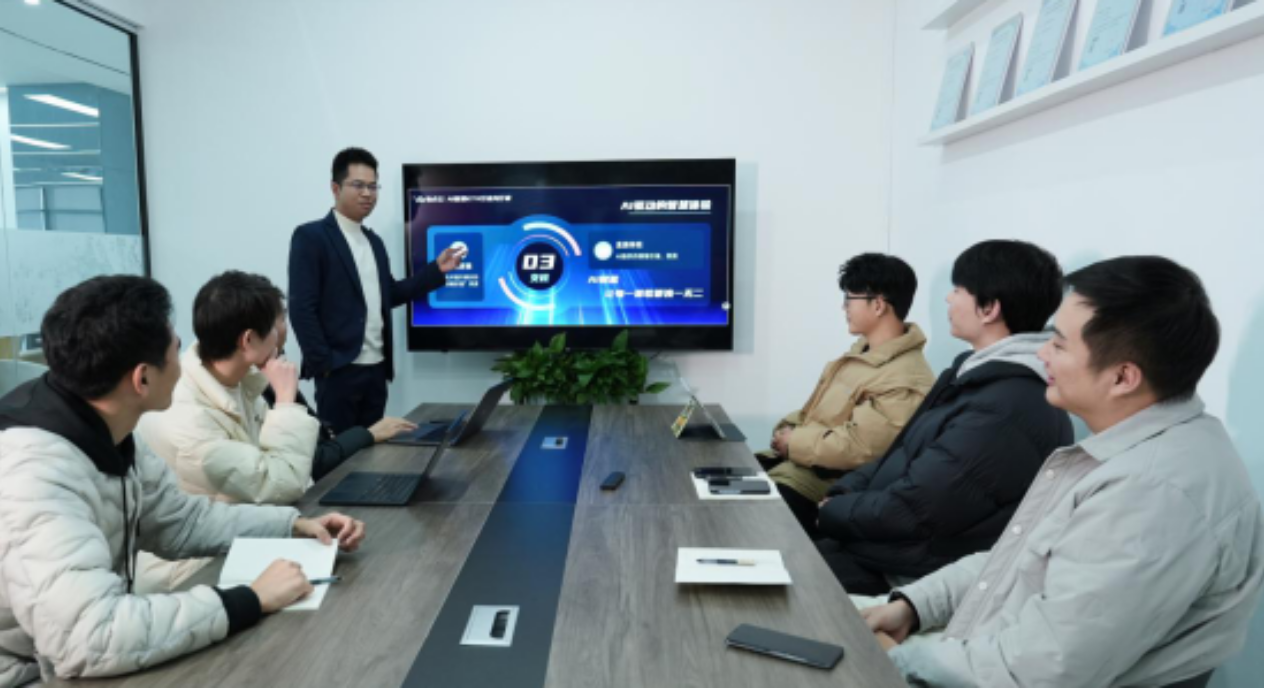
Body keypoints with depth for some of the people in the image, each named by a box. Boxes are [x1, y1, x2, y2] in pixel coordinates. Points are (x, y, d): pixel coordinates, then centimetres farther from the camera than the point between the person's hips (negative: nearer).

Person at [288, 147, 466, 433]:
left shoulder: (374, 241, 16)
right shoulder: (310, 237, -7)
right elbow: (301, 308, -12)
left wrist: (437, 269, 9)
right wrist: (322, 364, -14)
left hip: (376, 369, 7)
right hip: (338, 371, -7)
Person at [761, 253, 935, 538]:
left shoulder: (905, 382, -22)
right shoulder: (862, 350, 10)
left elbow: (853, 449, -26)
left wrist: (792, 442, -14)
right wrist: (787, 430, -3)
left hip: (826, 482, -9)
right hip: (794, 459, 9)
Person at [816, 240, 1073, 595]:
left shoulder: (1007, 408, -24)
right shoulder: (978, 374, 9)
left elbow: (910, 511, -23)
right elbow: (903, 453, 13)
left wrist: (830, 512, -8)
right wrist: (841, 494, 1)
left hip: (911, 577, -9)